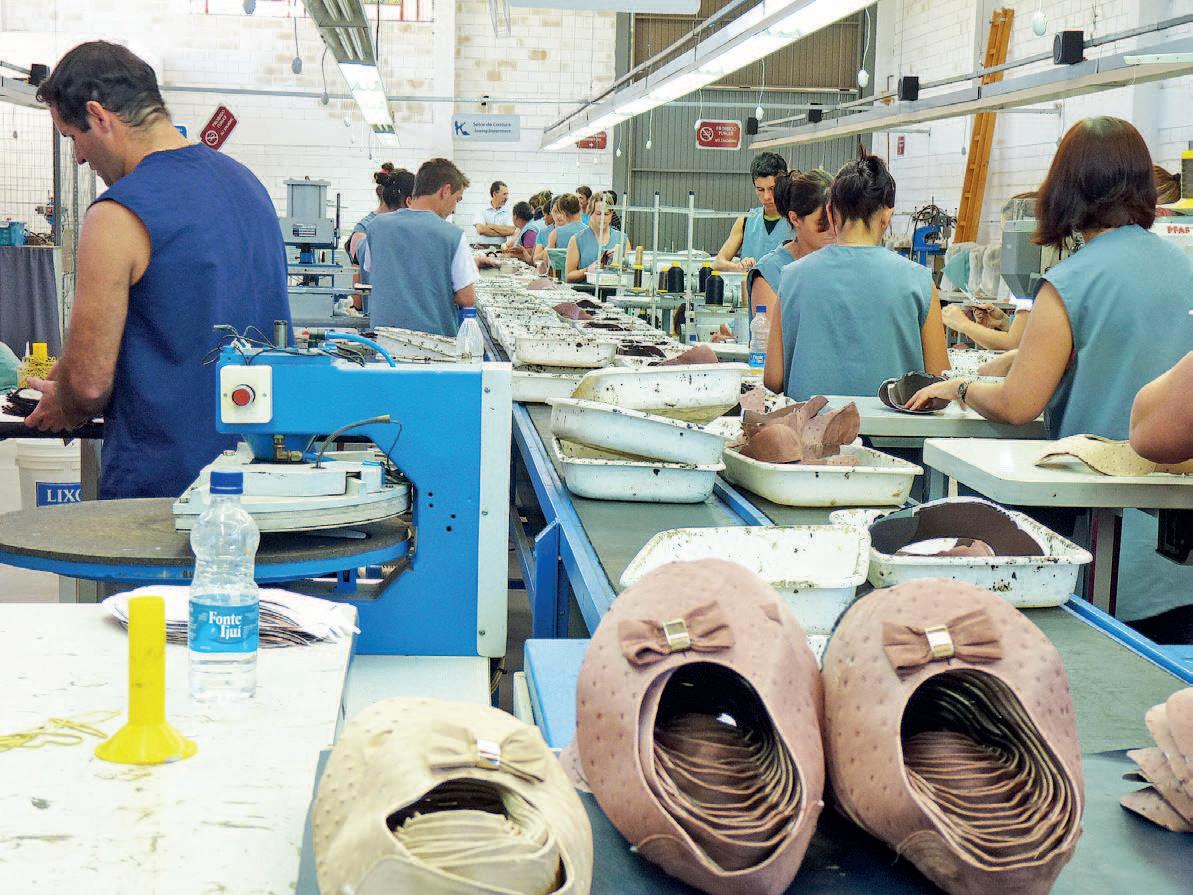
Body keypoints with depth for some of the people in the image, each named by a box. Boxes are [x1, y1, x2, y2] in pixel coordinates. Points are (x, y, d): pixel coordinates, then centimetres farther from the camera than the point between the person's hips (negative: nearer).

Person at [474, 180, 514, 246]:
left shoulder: (507, 212, 9)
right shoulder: (482, 210, 6)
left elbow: (511, 231, -6)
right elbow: (481, 230, -9)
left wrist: (491, 226, -6)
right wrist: (502, 232, -7)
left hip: (501, 248, 1)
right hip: (483, 248, -1)